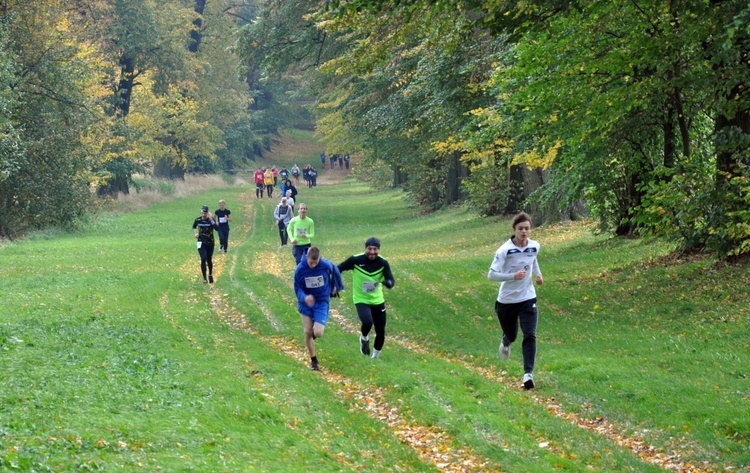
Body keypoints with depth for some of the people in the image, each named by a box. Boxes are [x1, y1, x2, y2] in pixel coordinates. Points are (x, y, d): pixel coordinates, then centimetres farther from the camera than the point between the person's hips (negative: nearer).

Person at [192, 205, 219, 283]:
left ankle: (210, 275, 38)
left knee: (209, 260, 11)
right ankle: (204, 278, -8)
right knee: (203, 259, -15)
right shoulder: (198, 220, -5)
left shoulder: (211, 219, -12)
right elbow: (194, 227, 17)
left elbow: (217, 228, -29)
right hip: (201, 242, 0)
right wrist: (195, 233, 0)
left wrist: (211, 219, -33)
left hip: (210, 242, 0)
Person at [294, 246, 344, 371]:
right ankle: (313, 360, 21)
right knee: (308, 332, 1)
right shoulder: (300, 269, -17)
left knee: (318, 333, -15)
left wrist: (336, 287, 20)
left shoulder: (327, 265, -18)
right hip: (306, 303, 1)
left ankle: (316, 328, 25)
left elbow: (336, 273, 5)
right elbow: (297, 288, -12)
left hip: (322, 302, -1)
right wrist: (304, 298, -33)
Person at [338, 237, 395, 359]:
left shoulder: (383, 263, -12)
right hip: (361, 300, -3)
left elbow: (391, 280, -21)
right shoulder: (356, 260, -17)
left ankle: (375, 357, 32)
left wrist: (388, 282, -44)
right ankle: (364, 339, 6)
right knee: (367, 322, -30)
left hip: (377, 300, 3)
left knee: (381, 332, 6)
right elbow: (338, 269, -4)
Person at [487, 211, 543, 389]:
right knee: (511, 335, 17)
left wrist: (538, 273, 6)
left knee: (530, 336, -14)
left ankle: (528, 373, -15)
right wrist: (513, 276, -32)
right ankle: (506, 342, 56)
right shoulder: (504, 251, -18)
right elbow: (491, 275, -20)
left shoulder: (534, 247, -3)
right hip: (506, 300, -2)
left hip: (527, 299, 2)